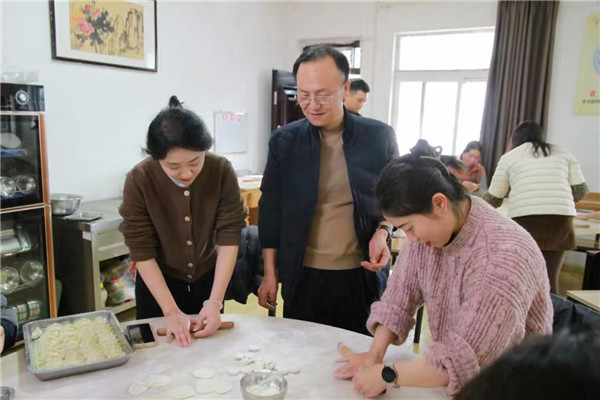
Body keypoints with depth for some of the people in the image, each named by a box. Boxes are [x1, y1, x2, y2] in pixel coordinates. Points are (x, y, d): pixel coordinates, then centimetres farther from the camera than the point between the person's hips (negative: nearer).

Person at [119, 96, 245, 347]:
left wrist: (215, 302, -24)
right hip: (158, 283, -1)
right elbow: (142, 252, -19)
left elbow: (229, 237, -19)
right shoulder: (139, 180, -23)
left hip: (209, 279, 2)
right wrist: (171, 311, -23)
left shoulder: (222, 171, -21)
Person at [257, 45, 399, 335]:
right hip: (303, 276, 1)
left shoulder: (380, 136, -3)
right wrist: (270, 274, 4)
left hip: (362, 276, 0)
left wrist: (382, 233, -11)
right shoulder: (284, 140, -2)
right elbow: (271, 210, 3)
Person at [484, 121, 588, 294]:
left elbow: (493, 199, 13)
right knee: (550, 277, 7)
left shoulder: (509, 157, 14)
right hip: (560, 218, 3)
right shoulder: (564, 154, 21)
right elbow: (580, 190, 13)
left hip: (525, 219, -2)